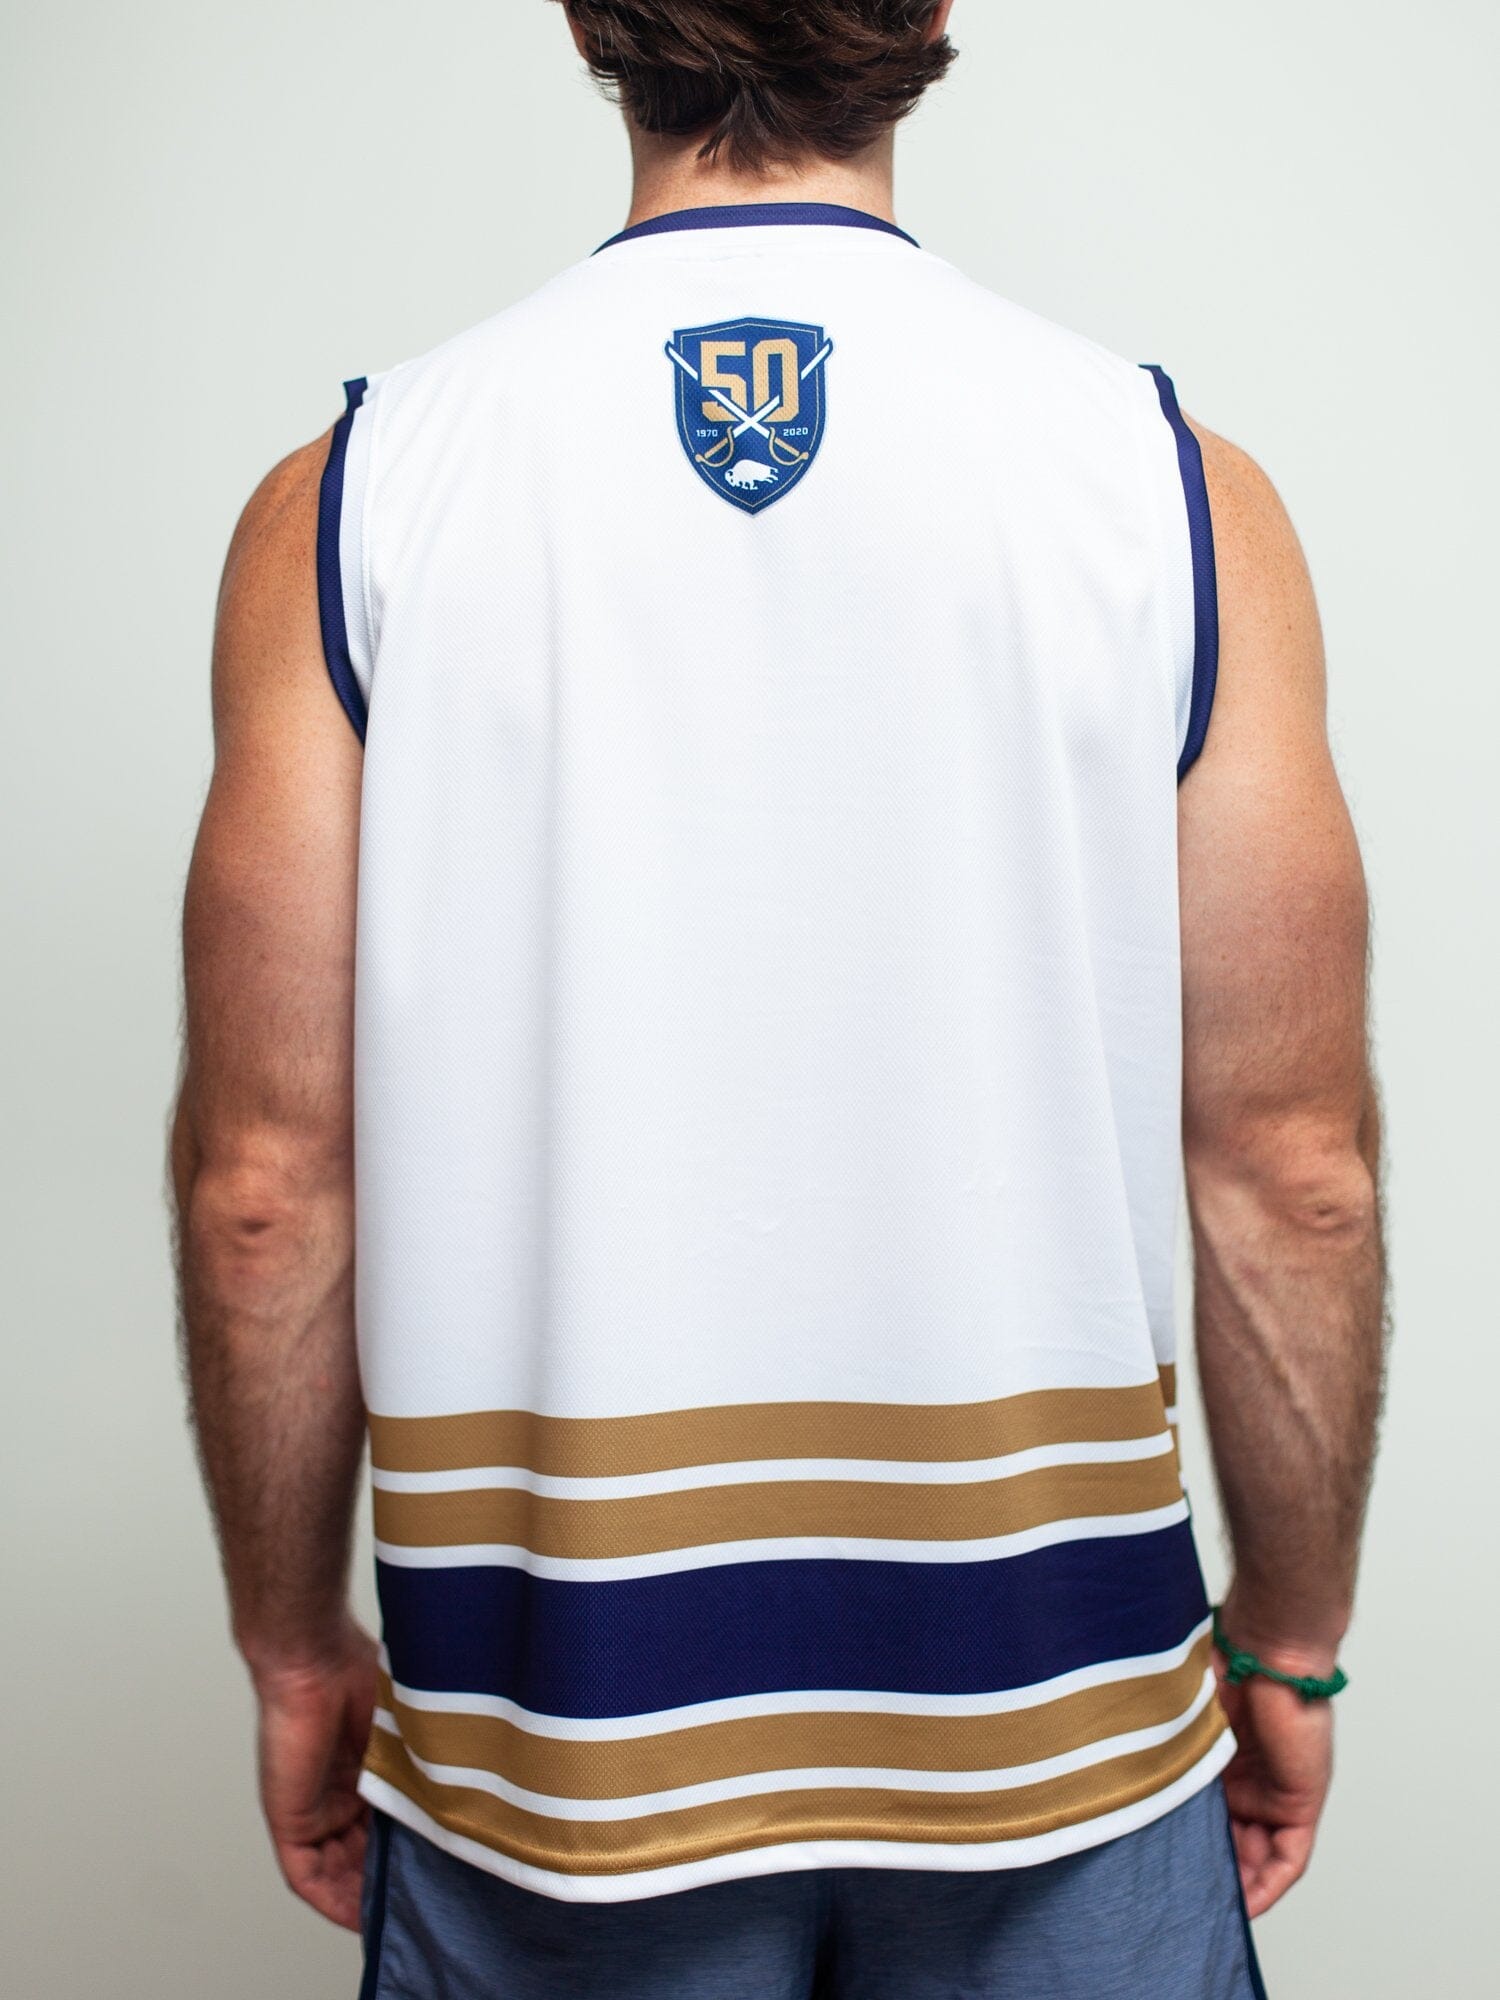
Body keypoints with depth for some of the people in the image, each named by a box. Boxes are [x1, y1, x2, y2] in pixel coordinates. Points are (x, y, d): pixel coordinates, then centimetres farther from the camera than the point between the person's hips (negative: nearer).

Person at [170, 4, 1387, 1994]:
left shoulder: (347, 500, -7)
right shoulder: (1180, 485, -7)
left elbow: (265, 1185, -7)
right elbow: (1294, 1175, -6)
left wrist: (297, 1650, 8)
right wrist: (1292, 1644, 9)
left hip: (549, 1718, 1)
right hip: (1050, 1708, 1)